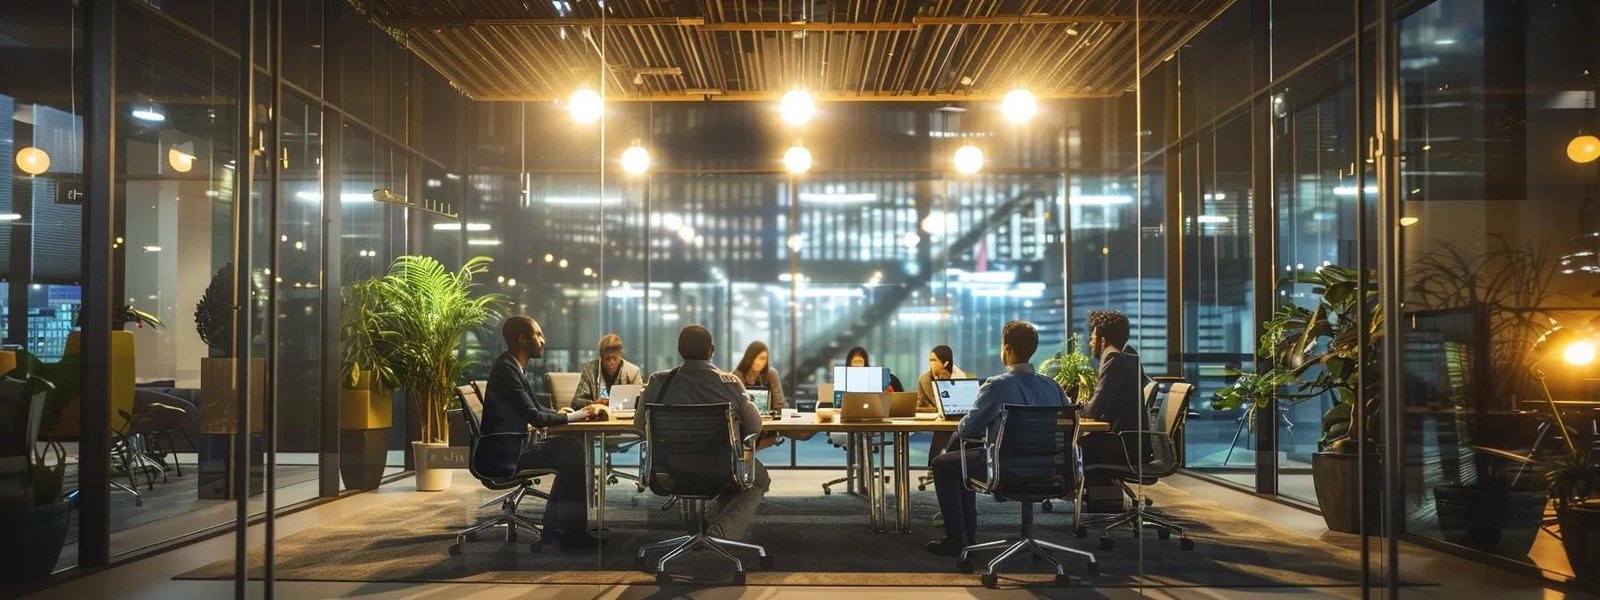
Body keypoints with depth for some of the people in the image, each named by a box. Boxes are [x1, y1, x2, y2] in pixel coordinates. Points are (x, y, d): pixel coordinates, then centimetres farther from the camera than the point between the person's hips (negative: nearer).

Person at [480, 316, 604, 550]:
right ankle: (572, 533, -5)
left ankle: (554, 526, 11)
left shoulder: (514, 367, 12)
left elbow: (536, 408, 18)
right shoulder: (506, 370, -19)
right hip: (508, 454, -10)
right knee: (573, 451, -15)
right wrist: (573, 416, -11)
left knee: (572, 447, 6)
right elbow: (535, 418, -23)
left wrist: (575, 413, 5)